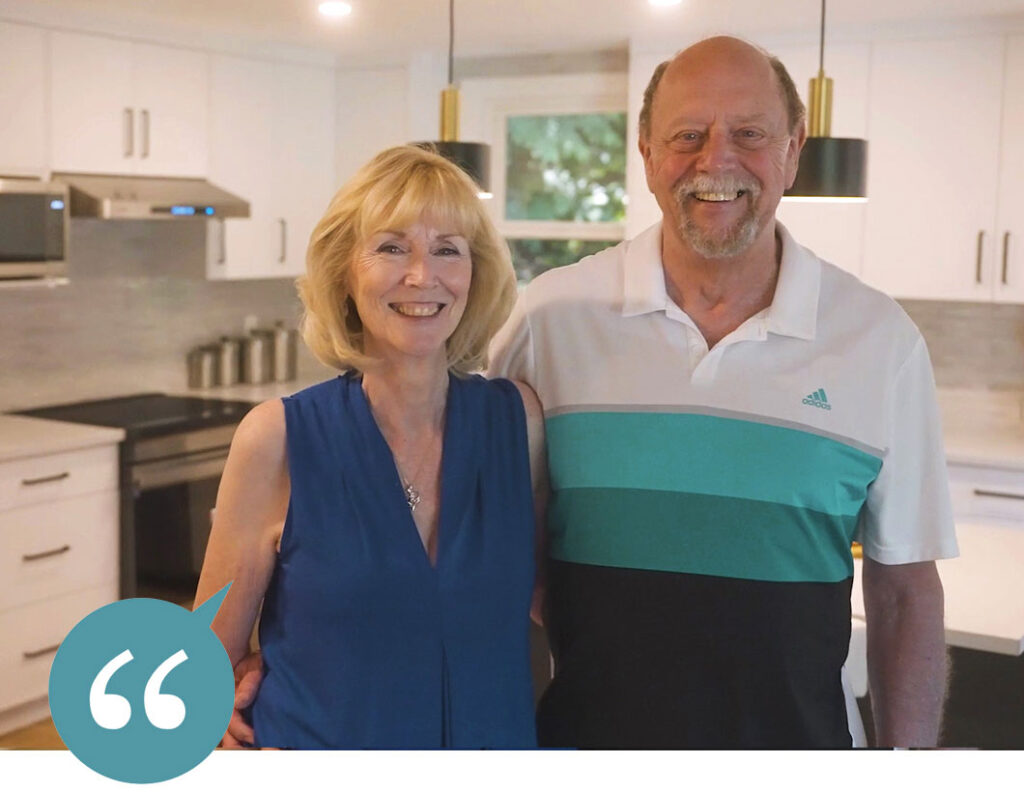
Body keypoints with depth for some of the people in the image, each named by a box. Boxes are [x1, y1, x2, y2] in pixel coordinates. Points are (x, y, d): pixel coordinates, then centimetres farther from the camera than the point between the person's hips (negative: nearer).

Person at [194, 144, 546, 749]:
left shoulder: (520, 421, -8)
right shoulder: (278, 440, -14)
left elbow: (548, 605, 6)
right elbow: (212, 661, -7)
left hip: (497, 745, 3)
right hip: (320, 747, -2)